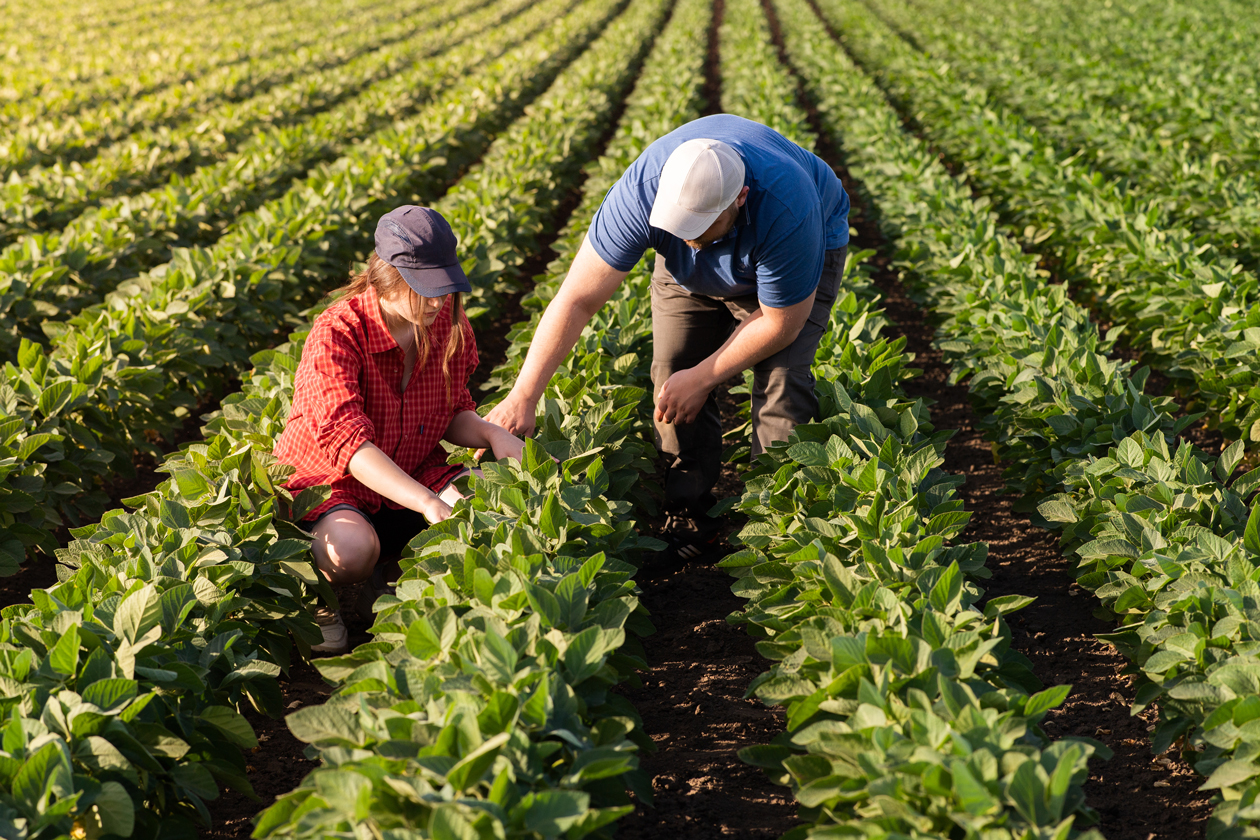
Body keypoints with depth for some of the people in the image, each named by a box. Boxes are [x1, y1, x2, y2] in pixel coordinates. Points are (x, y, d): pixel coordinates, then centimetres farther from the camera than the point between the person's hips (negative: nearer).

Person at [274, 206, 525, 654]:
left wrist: (492, 434, -16)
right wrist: (430, 505, -48)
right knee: (353, 549, -40)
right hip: (330, 480, -6)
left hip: (414, 474, 6)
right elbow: (347, 443, -36)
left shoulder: (448, 325, -5)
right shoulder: (336, 335, -24)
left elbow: (453, 413, 9)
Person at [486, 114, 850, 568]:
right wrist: (523, 397, -39)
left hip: (805, 253, -3)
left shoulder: (785, 212, -45)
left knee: (781, 382, -19)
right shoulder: (642, 191, -38)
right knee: (673, 374, -9)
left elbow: (781, 321, -29)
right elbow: (577, 298, -35)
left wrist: (703, 377, -24)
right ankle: (691, 516, 5)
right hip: (691, 272, 3)